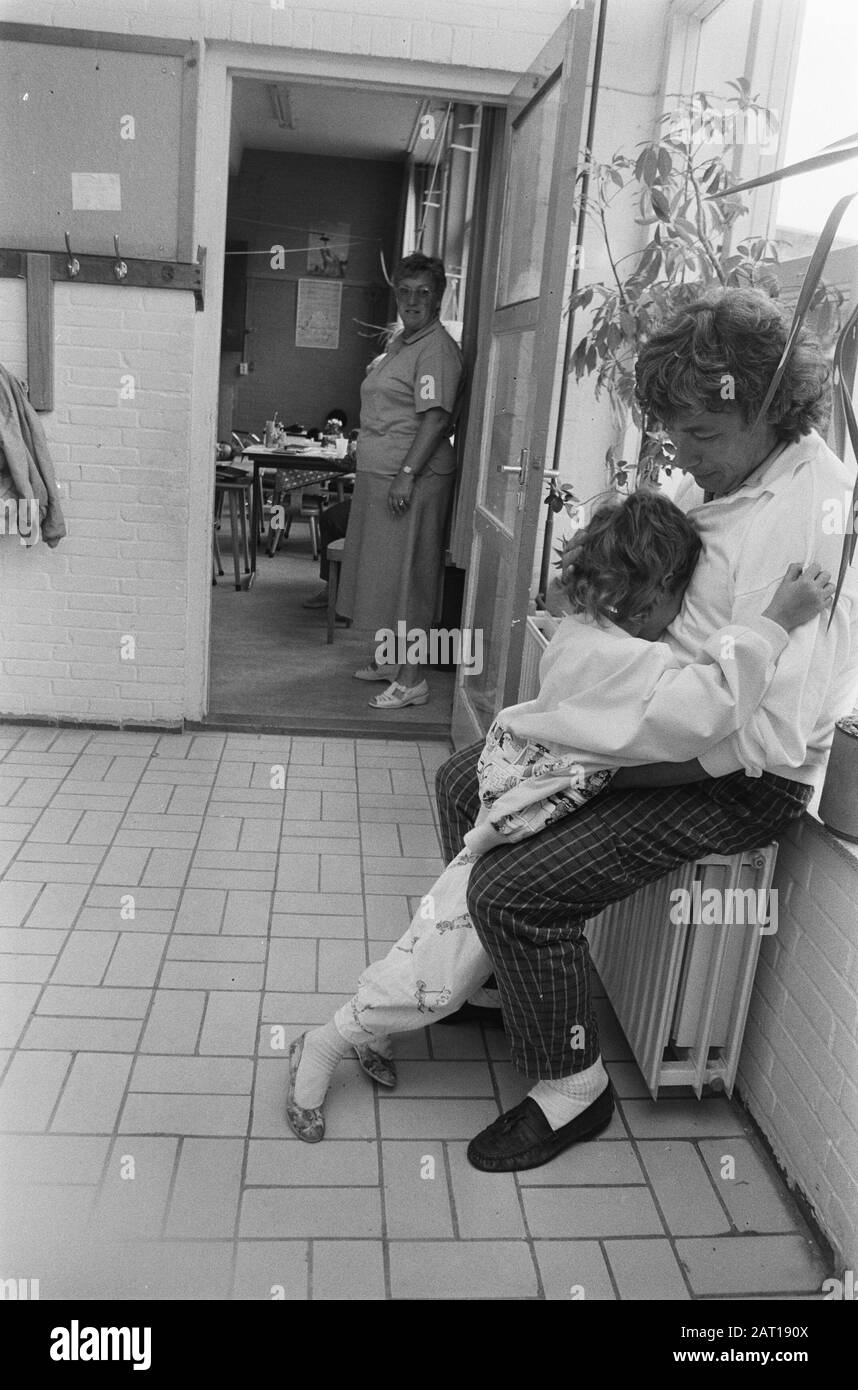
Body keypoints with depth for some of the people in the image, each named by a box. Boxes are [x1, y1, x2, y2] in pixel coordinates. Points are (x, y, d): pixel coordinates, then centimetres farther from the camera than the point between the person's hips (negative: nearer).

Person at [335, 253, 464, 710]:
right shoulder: (399, 342, 18)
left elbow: (436, 416, -21)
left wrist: (407, 474, -26)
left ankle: (411, 680, -1)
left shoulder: (437, 348, -12)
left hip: (412, 479, -10)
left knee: (403, 573, -7)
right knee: (381, 570, 15)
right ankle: (386, 659, 27)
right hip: (378, 474, 10)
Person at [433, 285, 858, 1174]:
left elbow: (767, 738, -28)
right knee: (464, 783, 13)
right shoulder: (714, 475, -1)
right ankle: (488, 977, 32)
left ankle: (572, 1086, 7)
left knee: (514, 892, -19)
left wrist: (612, 768, -23)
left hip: (737, 781, -9)